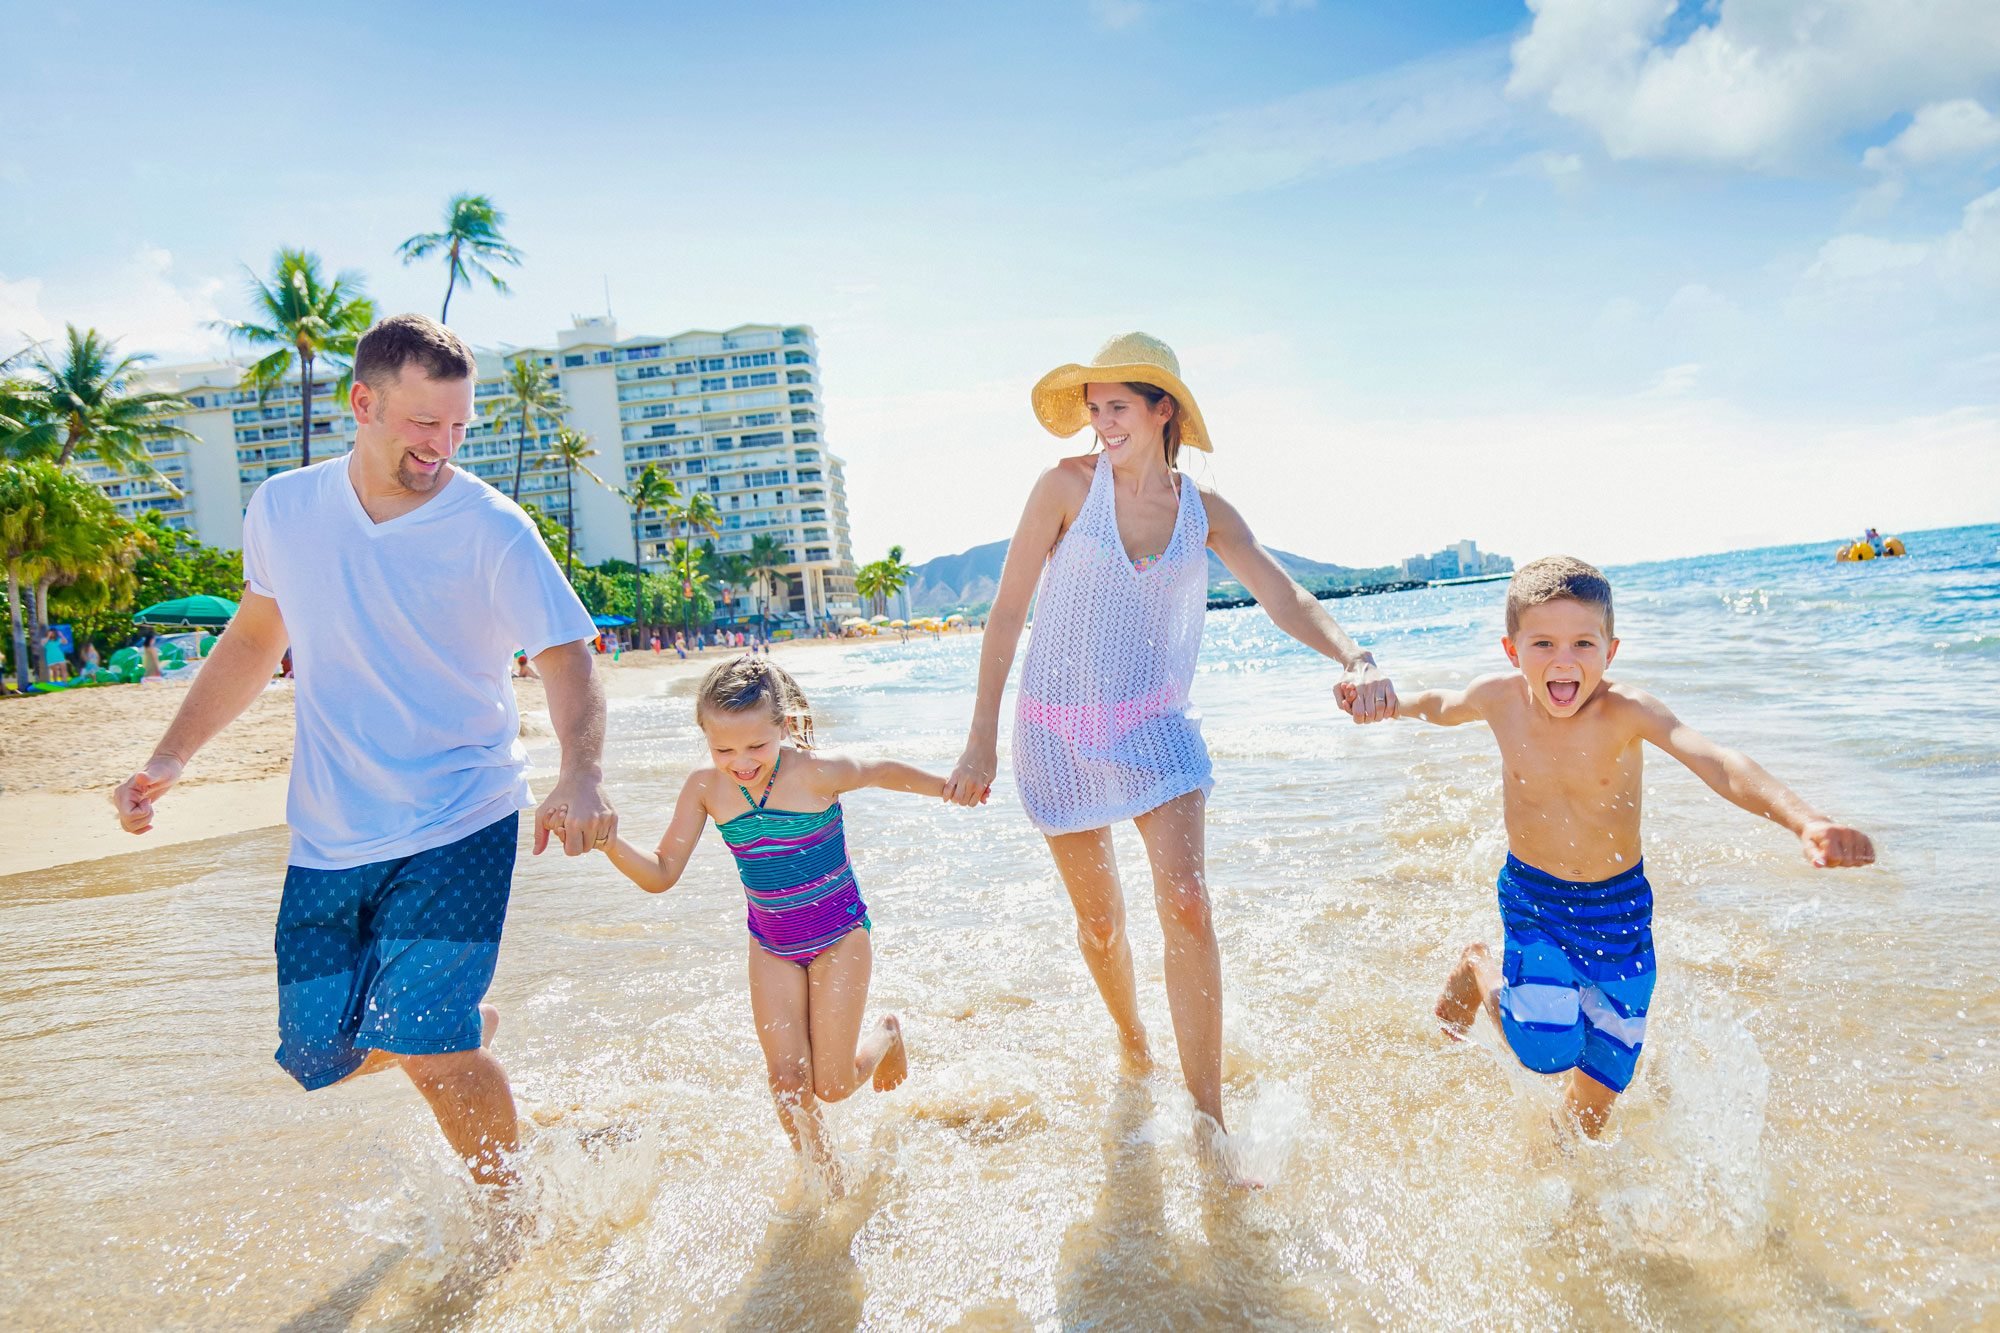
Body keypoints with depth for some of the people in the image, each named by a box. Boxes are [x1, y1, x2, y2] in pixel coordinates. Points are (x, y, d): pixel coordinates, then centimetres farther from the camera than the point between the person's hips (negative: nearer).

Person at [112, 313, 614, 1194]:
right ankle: (470, 1017, 38)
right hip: (330, 836, 5)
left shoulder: (492, 528, -12)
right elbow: (254, 641, 15)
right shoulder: (283, 508, 2)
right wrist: (169, 758, 6)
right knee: (319, 1056, 8)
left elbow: (566, 659, -17)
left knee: (423, 1045, -13)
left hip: (459, 823, -5)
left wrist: (581, 776, -36)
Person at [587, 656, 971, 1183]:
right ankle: (823, 1177, 24)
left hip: (839, 936, -3)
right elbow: (662, 874, -11)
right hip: (771, 945, 3)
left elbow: (886, 771, -5)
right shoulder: (705, 789, -13)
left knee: (832, 1084, 0)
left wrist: (950, 787, 10)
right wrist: (611, 843, -29)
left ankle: (886, 1033, 32)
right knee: (787, 1077, -1)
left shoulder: (817, 773, -24)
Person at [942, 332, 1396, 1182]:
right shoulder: (1069, 485, -7)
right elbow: (1008, 610, -6)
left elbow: (1285, 599, -9)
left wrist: (1354, 660, -30)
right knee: (1099, 922, 11)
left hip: (1156, 728, 1)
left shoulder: (1205, 512, 0)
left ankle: (1208, 1122, -5)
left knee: (1186, 903, -15)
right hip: (1059, 731, 0)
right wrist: (982, 739, -8)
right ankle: (1131, 1043, 42)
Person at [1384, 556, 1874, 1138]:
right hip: (1532, 898, 0)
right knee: (1549, 1050, -19)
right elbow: (1440, 705, 10)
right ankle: (1479, 970, 12)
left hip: (1618, 907, 0)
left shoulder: (1627, 711, -24)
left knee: (1599, 1089, 9)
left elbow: (1718, 765, -42)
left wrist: (1806, 821, -57)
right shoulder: (1499, 698, -15)